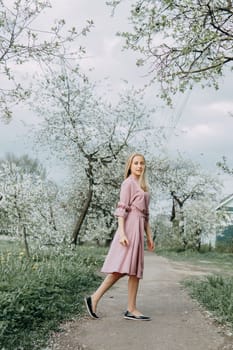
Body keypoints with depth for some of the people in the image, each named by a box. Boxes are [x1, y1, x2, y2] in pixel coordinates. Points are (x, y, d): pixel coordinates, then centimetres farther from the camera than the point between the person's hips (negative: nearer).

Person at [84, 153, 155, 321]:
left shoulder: (143, 186, 21)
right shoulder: (128, 183, -3)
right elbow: (122, 209, -12)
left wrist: (149, 237, 18)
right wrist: (122, 233, -21)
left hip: (139, 229, 9)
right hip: (130, 226, -9)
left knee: (135, 270, 4)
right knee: (121, 268, -12)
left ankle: (131, 309, 6)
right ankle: (94, 299, -5)